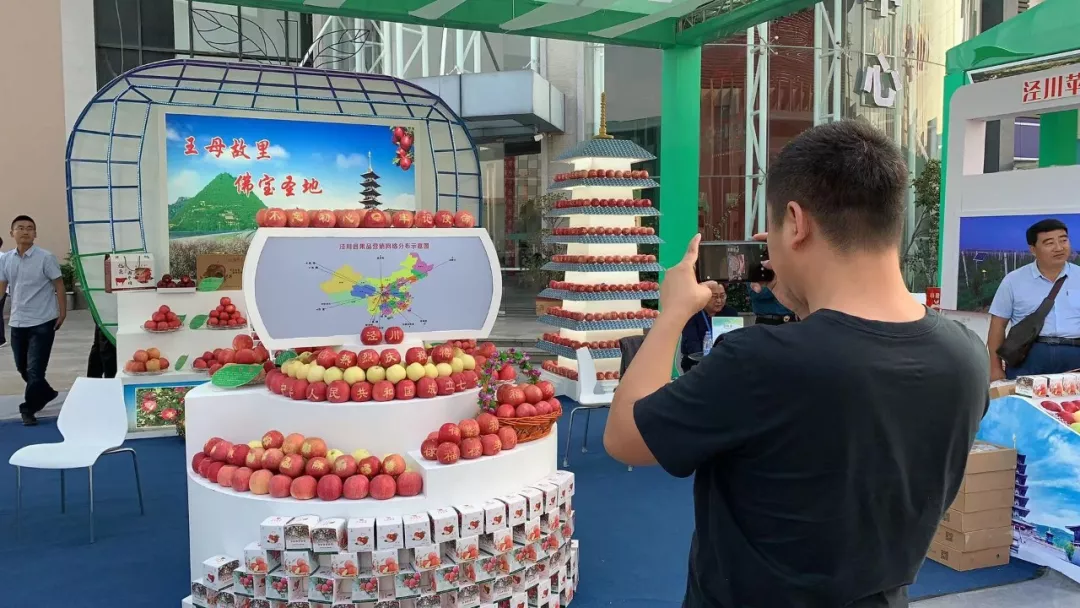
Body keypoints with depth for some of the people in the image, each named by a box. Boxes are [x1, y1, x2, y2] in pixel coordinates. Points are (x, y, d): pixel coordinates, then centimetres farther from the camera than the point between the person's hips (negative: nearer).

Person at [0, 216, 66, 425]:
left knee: (35, 369, -5)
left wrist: (62, 312, -6)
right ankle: (46, 393, 39)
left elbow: (59, 285, -4)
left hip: (42, 322, -5)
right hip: (17, 322, 5)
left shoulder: (46, 258, -8)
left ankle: (29, 409, 8)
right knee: (22, 367, 16)